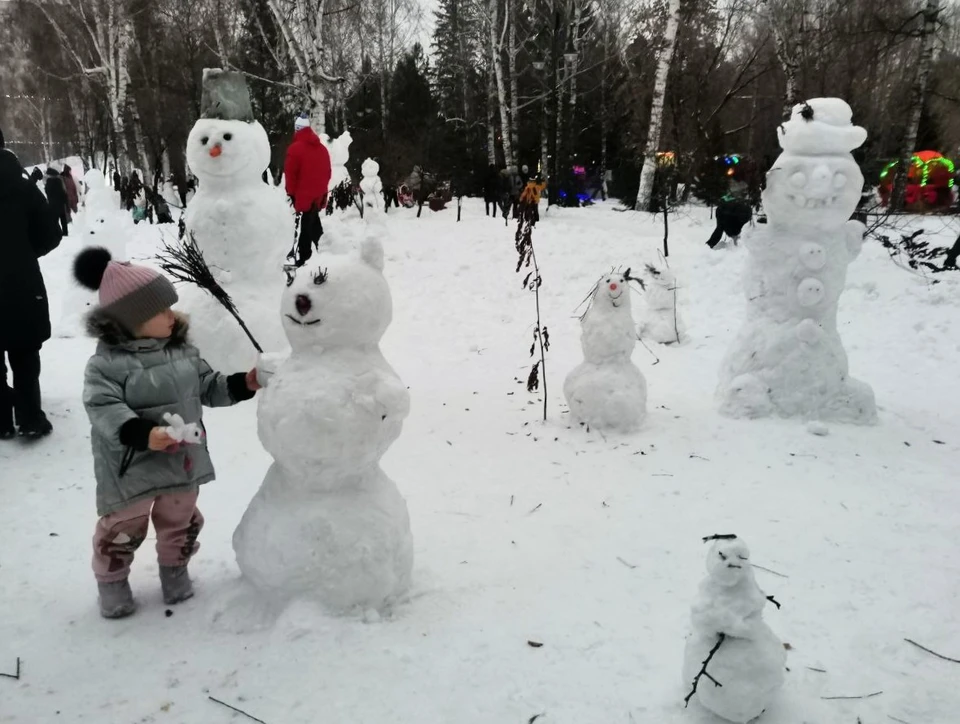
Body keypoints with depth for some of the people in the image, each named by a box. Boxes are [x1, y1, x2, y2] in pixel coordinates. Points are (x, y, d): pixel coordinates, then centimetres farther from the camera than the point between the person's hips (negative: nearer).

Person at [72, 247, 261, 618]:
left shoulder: (182, 350, 0)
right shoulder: (107, 362, -19)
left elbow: (207, 387, 7)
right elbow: (104, 409, -27)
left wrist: (243, 384, -7)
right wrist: (141, 433, -41)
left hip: (183, 460, 5)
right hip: (133, 468, -5)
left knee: (181, 521, 21)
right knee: (123, 529, 12)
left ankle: (175, 570, 45)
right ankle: (112, 582, 36)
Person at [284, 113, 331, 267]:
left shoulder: (295, 148, -13)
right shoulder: (322, 148, 8)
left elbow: (290, 173, -11)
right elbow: (327, 171, 13)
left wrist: (291, 192, -2)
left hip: (303, 195, -6)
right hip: (318, 195, 6)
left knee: (306, 226, -5)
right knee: (314, 223, 19)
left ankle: (304, 258, -4)